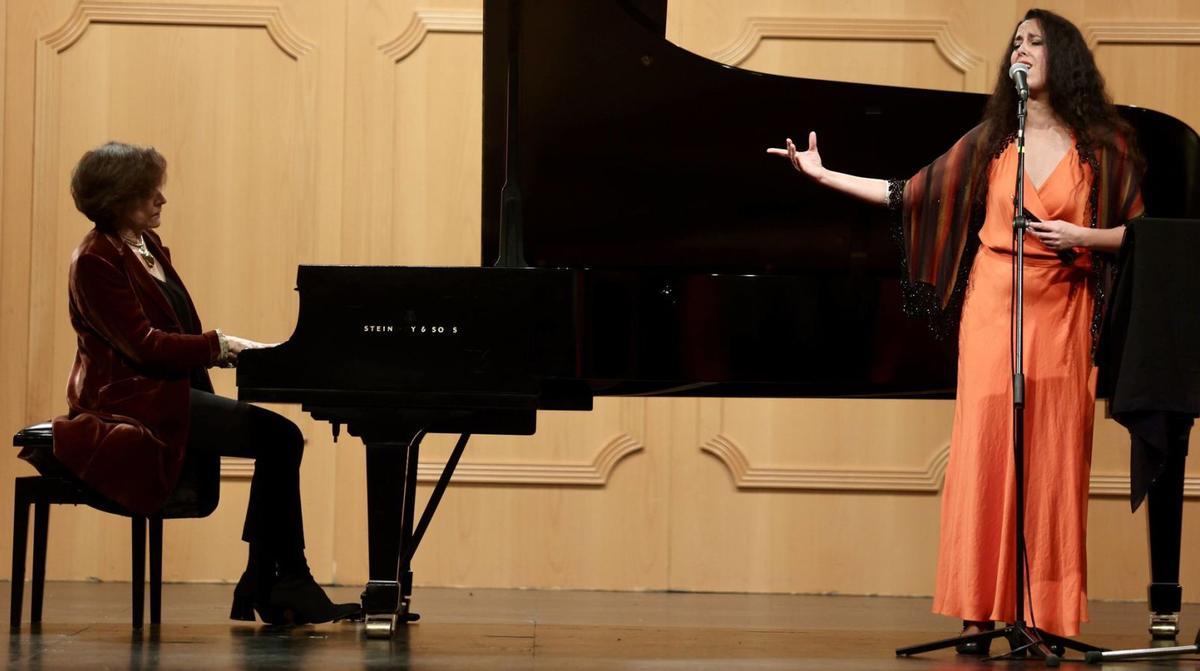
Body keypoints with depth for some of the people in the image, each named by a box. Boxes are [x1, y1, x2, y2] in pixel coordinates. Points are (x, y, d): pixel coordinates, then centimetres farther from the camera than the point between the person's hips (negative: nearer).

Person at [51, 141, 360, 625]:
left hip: (170, 389, 9)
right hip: (132, 399, -9)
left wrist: (232, 349, 1)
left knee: (280, 438, -11)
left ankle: (263, 584, -10)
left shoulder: (148, 248, 18)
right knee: (278, 435, -20)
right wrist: (221, 346, -17)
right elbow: (143, 345, -19)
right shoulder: (96, 261, -12)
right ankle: (285, 584, -13)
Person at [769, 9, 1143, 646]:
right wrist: (824, 175, 8)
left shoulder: (1102, 146, 5)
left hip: (1062, 314, -1)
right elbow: (912, 194, 10)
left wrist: (1081, 236, -11)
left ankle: (1047, 615, 1)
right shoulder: (990, 139, 9)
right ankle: (979, 613, -2)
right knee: (984, 450, -5)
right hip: (993, 307, 1)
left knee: (1052, 461, -3)